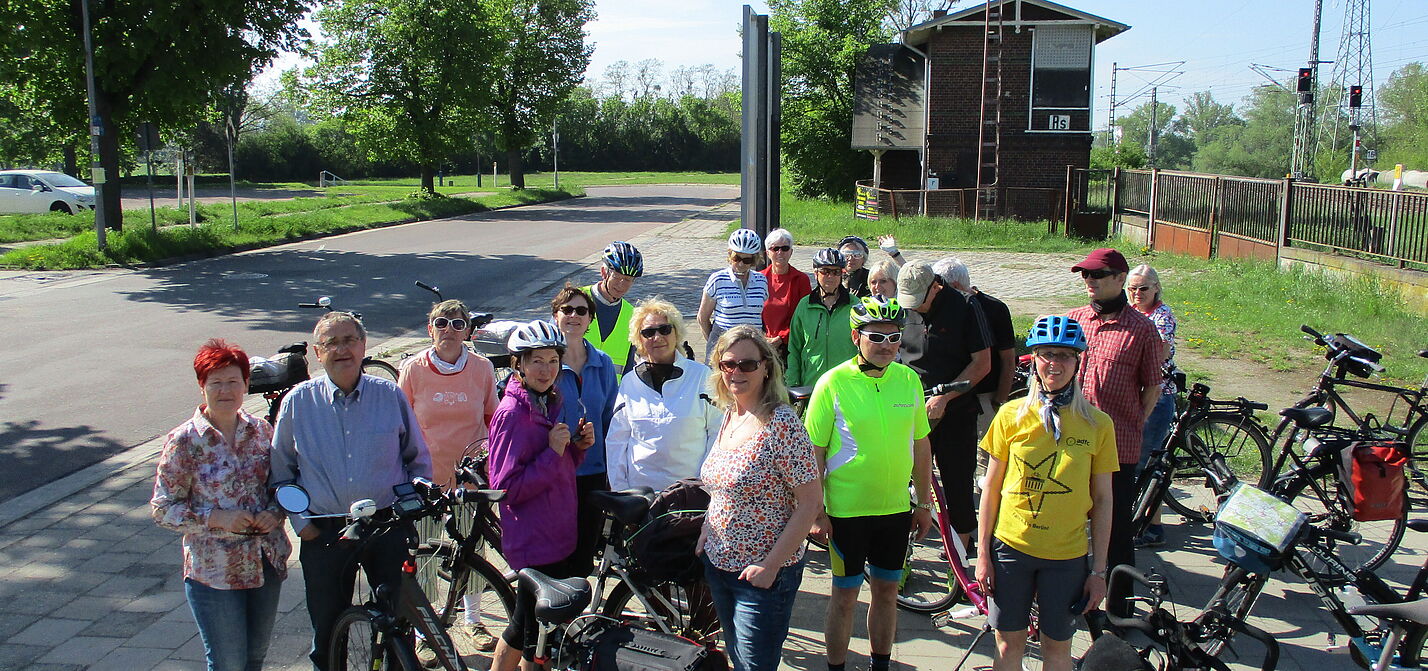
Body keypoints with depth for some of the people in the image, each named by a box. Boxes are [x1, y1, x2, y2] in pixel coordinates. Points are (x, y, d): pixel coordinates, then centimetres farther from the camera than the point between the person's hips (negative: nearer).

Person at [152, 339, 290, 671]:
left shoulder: (261, 430, 2)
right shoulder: (183, 441, -9)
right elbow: (163, 509, -7)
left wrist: (275, 512, -8)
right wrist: (217, 518, -20)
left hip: (267, 564, 4)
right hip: (214, 570, -4)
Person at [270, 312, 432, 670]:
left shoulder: (391, 395, 0)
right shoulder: (298, 402, 0)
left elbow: (419, 461, 9)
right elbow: (280, 472, 8)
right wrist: (299, 520, 1)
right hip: (324, 534, 0)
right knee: (328, 632, 11)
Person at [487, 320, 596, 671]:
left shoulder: (550, 403, 8)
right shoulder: (512, 413, -18)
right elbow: (506, 489, -20)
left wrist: (578, 445, -2)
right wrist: (553, 452, -23)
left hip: (557, 535, 8)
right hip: (535, 543, -8)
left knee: (520, 630, 21)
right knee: (539, 642, 4)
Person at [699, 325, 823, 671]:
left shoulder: (781, 423, -20)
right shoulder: (729, 416, 3)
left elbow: (811, 503, -19)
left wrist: (771, 565, -20)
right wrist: (704, 538, 9)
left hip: (762, 574, -7)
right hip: (718, 564, 7)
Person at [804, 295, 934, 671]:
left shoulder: (909, 379, -1)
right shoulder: (833, 383, -13)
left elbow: (920, 445, 9)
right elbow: (814, 453, -9)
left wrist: (924, 502, 11)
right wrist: (817, 512, -9)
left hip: (896, 509, 4)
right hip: (847, 512, -4)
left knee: (887, 591, 17)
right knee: (845, 596, 8)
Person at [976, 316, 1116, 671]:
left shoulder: (1098, 423, -4)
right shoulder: (1011, 415, -4)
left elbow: (1103, 501, 0)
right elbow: (991, 488, 2)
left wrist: (1099, 570, 0)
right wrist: (983, 553, 0)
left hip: (1067, 555, 0)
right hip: (1011, 547, 0)